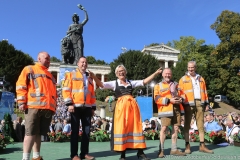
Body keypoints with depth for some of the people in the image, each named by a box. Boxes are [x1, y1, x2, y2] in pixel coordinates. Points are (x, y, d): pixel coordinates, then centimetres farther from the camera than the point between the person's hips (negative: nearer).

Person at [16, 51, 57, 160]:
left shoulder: (50, 75, 29)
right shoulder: (29, 70, 9)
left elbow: (54, 92, 29)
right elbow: (21, 86, -1)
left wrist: (54, 106, 20)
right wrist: (21, 102, -10)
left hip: (48, 108, 6)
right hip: (33, 106, -6)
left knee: (39, 133, 8)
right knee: (30, 133, -8)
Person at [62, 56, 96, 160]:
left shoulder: (89, 78, 21)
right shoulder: (71, 75, 6)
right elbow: (66, 90, -4)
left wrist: (93, 107, 15)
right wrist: (69, 103, -14)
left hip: (87, 107, 5)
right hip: (76, 106, -5)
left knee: (87, 131, 6)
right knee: (75, 131, 0)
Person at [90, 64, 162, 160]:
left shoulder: (131, 83, 18)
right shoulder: (114, 83, 11)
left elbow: (144, 81, 18)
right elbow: (101, 84, 0)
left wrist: (155, 73, 13)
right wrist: (93, 76, -16)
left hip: (132, 105, 3)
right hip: (121, 107, -2)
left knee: (135, 127, 4)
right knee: (121, 128, -3)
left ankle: (140, 152, 13)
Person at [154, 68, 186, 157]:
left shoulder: (176, 84, 20)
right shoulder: (158, 86, 5)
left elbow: (182, 94, 18)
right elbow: (157, 99, -7)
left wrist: (181, 99, -5)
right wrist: (169, 100, -16)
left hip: (177, 108, 5)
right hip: (166, 109, -5)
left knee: (176, 128, 6)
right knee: (164, 128, -8)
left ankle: (174, 149, 16)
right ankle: (161, 150, -1)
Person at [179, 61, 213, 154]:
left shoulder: (200, 78, 16)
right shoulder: (183, 79, 5)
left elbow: (204, 91, 16)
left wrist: (206, 103, 9)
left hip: (200, 103, 3)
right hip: (188, 104, -3)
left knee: (201, 125, 7)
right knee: (187, 125, 1)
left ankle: (202, 145, 14)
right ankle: (187, 146, 7)